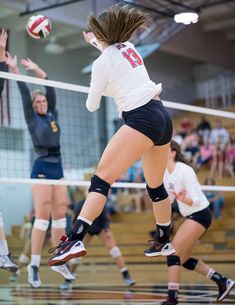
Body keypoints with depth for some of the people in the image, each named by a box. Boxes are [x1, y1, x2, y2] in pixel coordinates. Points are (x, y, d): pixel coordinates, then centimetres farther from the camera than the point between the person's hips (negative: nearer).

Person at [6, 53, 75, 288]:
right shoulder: (32, 119, 0)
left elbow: (51, 89, 10)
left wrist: (37, 69, 7)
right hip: (41, 169, -6)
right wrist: (15, 69, -12)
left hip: (57, 168, 6)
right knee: (42, 217, -11)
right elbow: (25, 94, -9)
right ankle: (34, 265, -8)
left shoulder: (52, 116, 13)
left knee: (60, 215, 6)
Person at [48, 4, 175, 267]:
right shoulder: (130, 47, 16)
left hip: (142, 119, -8)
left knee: (102, 178, -15)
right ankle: (164, 242, 34)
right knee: (155, 186, 21)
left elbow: (91, 106, 6)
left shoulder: (102, 62, -2)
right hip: (162, 117, 8)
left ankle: (75, 240, -28)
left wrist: (91, 98, 29)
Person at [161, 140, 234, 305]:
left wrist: (183, 199, -41)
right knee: (184, 259, 11)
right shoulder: (166, 173, 4)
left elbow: (196, 200, -23)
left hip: (200, 214, -10)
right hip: (191, 216, 10)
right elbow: (168, 199, 15)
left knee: (174, 253, -15)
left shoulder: (184, 170, -20)